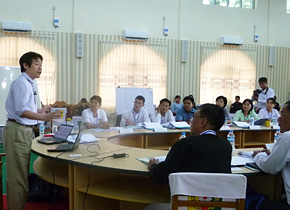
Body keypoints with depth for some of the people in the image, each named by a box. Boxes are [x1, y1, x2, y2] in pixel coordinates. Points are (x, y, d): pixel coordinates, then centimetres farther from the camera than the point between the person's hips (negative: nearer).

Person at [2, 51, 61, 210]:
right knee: (19, 175, -3)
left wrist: (39, 110, 25)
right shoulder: (22, 83, -14)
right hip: (18, 131, -10)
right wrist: (44, 117, -31)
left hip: (24, 131, 10)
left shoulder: (28, 83, 15)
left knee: (17, 174, 16)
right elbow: (20, 111, -23)